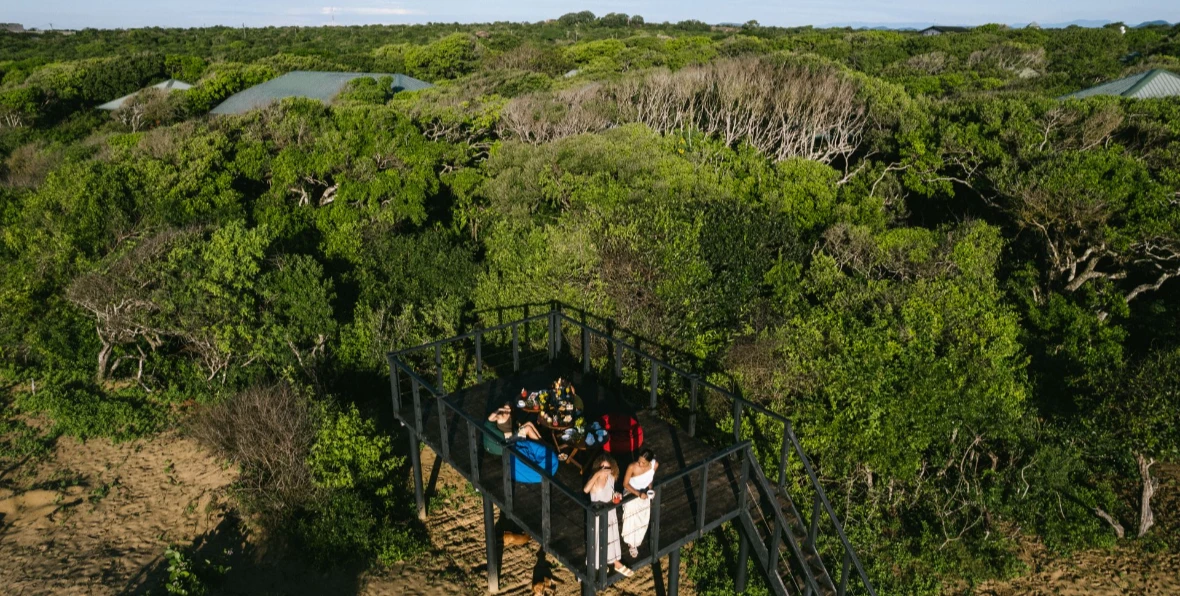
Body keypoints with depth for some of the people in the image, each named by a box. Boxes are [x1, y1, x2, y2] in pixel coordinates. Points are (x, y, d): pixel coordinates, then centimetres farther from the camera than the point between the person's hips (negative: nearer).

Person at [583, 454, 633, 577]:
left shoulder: (611, 478, -9)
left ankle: (616, 563, 45)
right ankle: (598, 565, 38)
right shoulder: (594, 479, -27)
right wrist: (597, 474, -51)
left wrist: (616, 496, -11)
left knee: (612, 538, 24)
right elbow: (585, 490, -50)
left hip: (610, 513, 6)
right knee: (598, 540, 13)